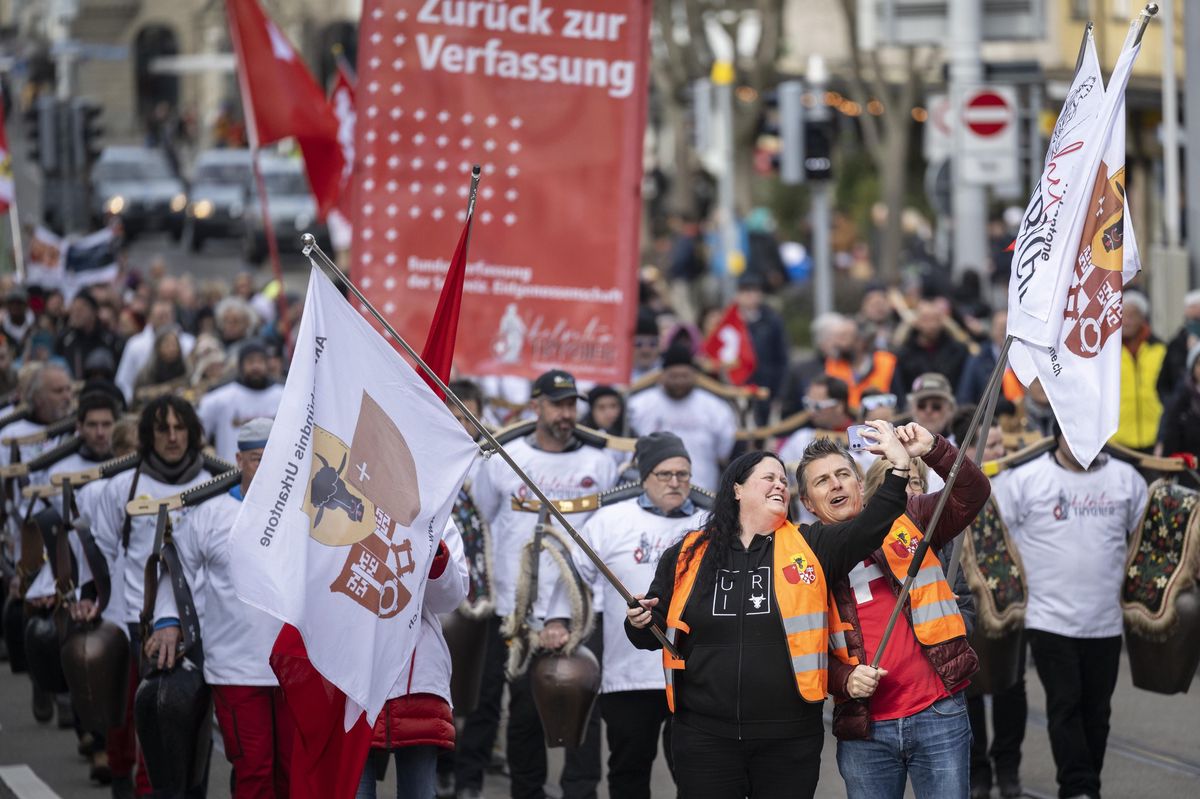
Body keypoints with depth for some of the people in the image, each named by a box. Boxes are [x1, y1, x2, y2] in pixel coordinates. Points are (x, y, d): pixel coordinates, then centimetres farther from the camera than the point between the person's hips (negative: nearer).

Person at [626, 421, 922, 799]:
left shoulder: (810, 546, 6)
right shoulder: (687, 555, 7)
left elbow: (869, 529, -9)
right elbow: (657, 633, 15)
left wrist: (900, 468, -18)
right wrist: (641, 622, -7)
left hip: (790, 738, 0)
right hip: (704, 736, 0)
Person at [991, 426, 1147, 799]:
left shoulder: (1126, 479, 5)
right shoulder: (1026, 480, -5)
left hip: (1105, 623, 3)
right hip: (1050, 620, -3)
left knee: (1096, 711, 9)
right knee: (1065, 706, -7)